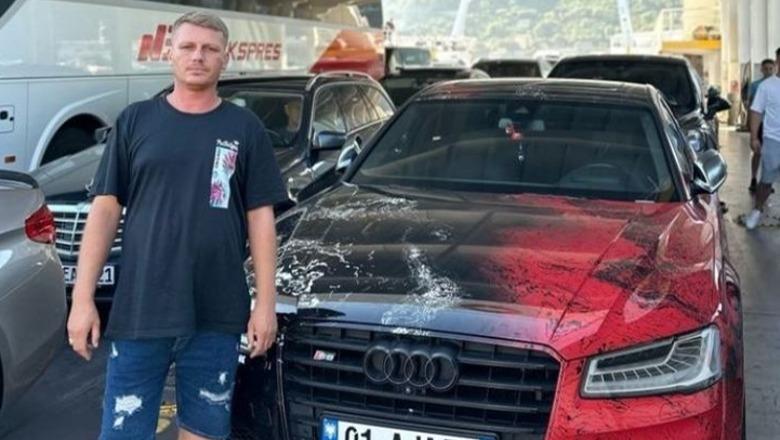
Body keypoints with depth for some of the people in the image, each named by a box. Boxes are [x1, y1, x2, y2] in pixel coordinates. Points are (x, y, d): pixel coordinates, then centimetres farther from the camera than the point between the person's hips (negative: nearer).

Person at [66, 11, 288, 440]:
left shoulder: (245, 128, 5)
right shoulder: (136, 121, 5)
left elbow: (260, 218, 4)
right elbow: (105, 210, 3)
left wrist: (265, 302, -2)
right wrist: (82, 299, -3)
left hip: (216, 317, 0)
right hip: (139, 312, 0)